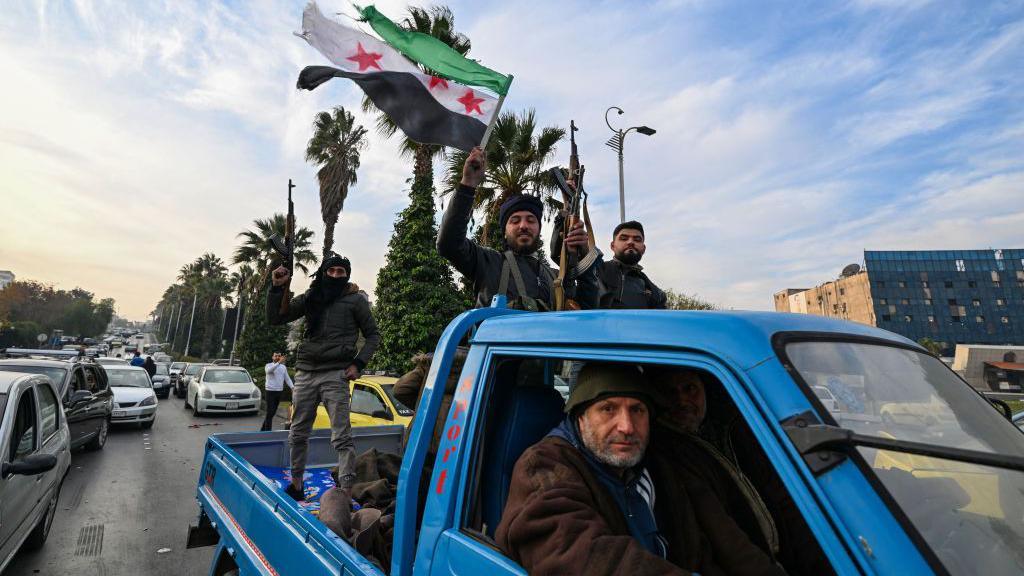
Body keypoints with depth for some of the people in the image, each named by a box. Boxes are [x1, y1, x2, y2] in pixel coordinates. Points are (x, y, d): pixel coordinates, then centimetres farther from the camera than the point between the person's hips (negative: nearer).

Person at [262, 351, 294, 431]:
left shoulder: (283, 367, 11)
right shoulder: (268, 365, -5)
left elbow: (287, 378, 10)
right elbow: (269, 370, -30)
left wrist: (292, 387, -6)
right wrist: (279, 362, -43)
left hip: (279, 391, 6)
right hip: (270, 391, -5)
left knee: (273, 412, 13)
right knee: (270, 412, -6)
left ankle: (263, 429, 28)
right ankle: (268, 431, 0)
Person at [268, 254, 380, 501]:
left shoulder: (355, 300, 2)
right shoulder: (310, 298, 12)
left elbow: (373, 335, 5)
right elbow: (274, 318, 12)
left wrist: (359, 363, -7)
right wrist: (276, 287, -1)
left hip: (335, 375, -5)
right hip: (305, 372, 5)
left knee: (341, 438, -8)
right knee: (298, 434, 15)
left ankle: (347, 492, -5)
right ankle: (296, 484, 32)